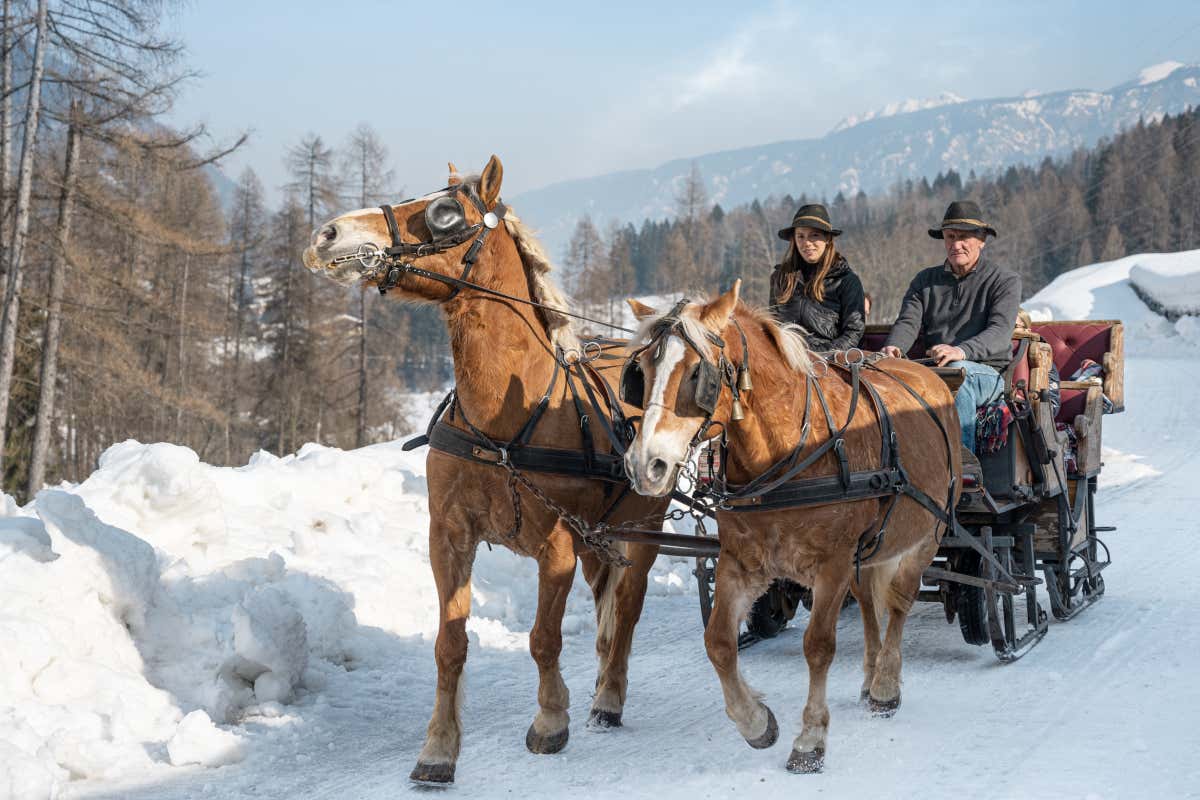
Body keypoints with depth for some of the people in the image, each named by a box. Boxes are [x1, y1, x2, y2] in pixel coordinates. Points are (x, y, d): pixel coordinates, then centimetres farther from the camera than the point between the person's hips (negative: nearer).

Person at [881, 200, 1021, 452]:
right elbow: (908, 321, 6)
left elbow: (1000, 331, -10)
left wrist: (962, 351, -31)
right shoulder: (925, 280, 19)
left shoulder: (1005, 281, 6)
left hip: (987, 373, -3)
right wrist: (894, 347, -19)